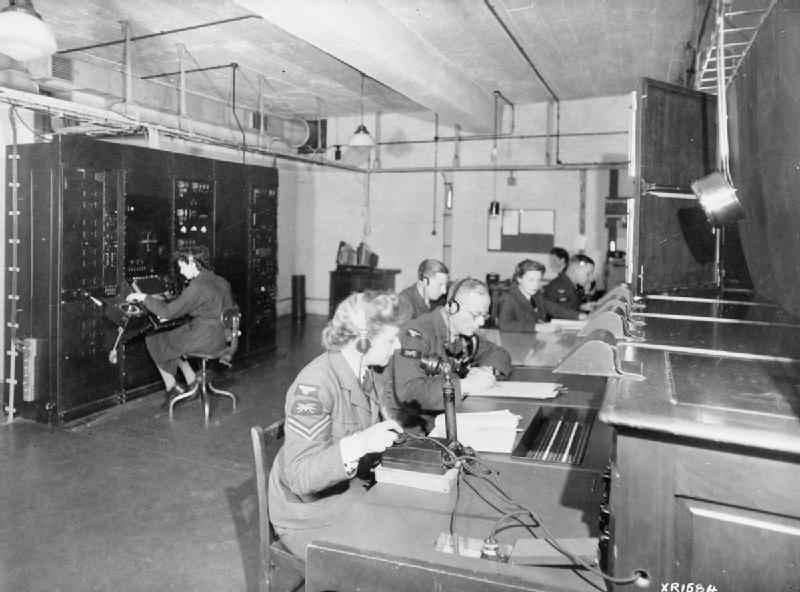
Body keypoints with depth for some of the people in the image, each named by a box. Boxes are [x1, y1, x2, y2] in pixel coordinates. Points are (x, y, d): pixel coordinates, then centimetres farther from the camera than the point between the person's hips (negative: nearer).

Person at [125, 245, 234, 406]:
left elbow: (169, 311, -17)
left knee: (154, 341, 10)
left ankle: (172, 388, 18)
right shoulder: (221, 281, 7)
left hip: (205, 339, -9)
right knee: (173, 340, 25)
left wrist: (144, 298, -5)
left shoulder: (198, 286, -20)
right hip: (222, 337, 9)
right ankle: (192, 382, 21)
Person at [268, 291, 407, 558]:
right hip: (307, 515, -7)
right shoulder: (314, 385, -25)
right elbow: (299, 477, -29)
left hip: (352, 490, 7)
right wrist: (356, 445, -41)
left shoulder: (368, 373, 0)